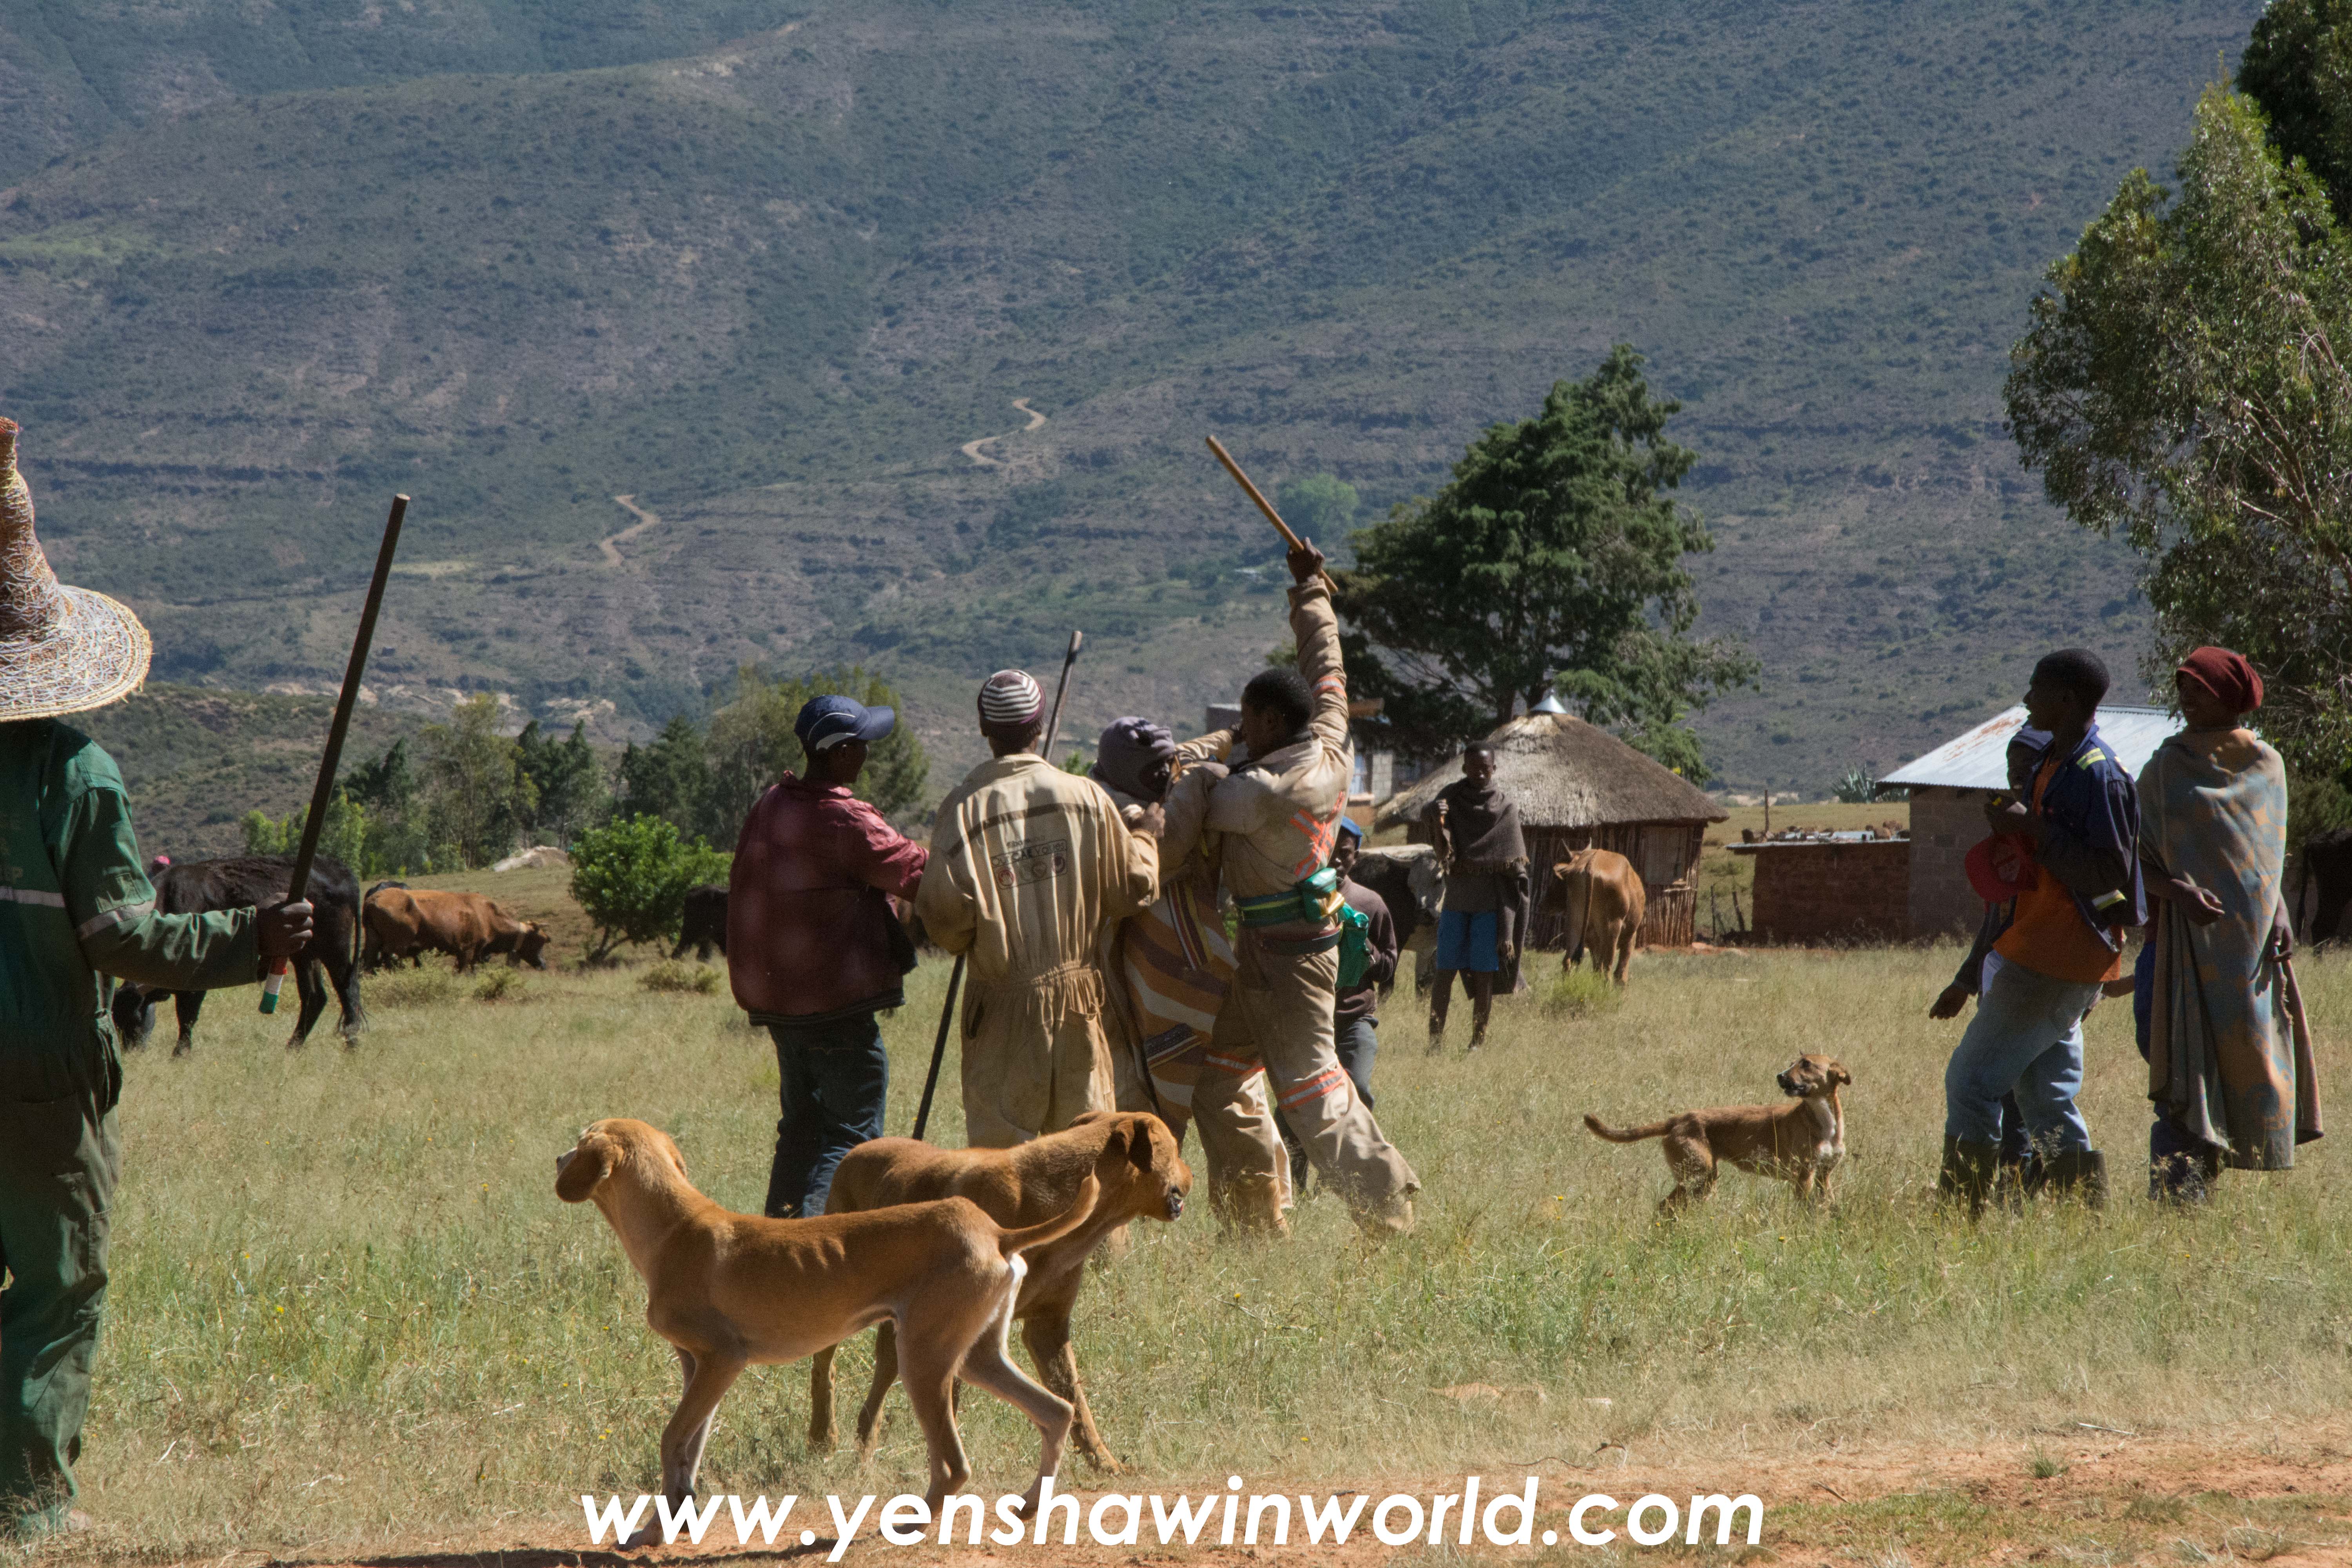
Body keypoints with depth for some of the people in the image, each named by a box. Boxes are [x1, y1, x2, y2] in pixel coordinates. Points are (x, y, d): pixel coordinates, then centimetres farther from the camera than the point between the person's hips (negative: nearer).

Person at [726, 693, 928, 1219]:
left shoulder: (770, 807, 7)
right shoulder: (844, 821, -18)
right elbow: (917, 873, -15)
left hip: (775, 998, 8)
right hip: (839, 1000, -8)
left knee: (801, 1127, 18)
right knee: (853, 1136, -3)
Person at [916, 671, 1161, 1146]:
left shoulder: (965, 807, -10)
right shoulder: (1086, 797, -3)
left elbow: (945, 913, -15)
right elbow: (1133, 890, 4)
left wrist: (964, 941, 8)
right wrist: (1145, 837, 24)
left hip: (1002, 1006, -2)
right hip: (1076, 1007, 2)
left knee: (998, 1147, 1)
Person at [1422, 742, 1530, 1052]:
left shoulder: (1505, 809, 0)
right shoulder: (1451, 800, 1)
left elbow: (1515, 869, 1)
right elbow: (1445, 854, -10)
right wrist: (1437, 822, -31)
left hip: (1490, 902, -1)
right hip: (1456, 898, 1)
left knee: (1484, 974, -2)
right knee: (1445, 972, -3)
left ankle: (1478, 1041, 2)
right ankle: (1435, 1042, -3)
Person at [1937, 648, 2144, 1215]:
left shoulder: (2096, 775, -16)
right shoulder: (2049, 764, 15)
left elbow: (2107, 874, -21)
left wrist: (2033, 829, -20)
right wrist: (2011, 826, 6)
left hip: (2057, 961, -10)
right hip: (2042, 954, 10)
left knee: (1971, 1079, -8)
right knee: (2048, 1100, 11)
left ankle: (1960, 1210, -6)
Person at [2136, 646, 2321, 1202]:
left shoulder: (2267, 766, 10)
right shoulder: (2165, 768, 1)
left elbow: (2270, 858, 16)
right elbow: (2140, 862, -2)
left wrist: (2278, 917, -2)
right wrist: (2178, 890, -22)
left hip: (2255, 941, 4)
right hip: (2191, 941, -4)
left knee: (2252, 1062, 1)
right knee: (2187, 1070, -12)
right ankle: (2174, 1196, -13)